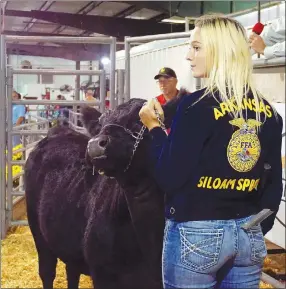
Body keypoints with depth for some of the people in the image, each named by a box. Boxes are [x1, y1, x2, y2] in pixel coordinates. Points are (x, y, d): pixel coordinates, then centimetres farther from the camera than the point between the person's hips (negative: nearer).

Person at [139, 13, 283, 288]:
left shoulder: (197, 105, -15)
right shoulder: (268, 112, 3)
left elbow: (169, 178, -14)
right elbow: (273, 184, 8)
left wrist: (154, 127, -1)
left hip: (195, 234, -5)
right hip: (249, 233, 5)